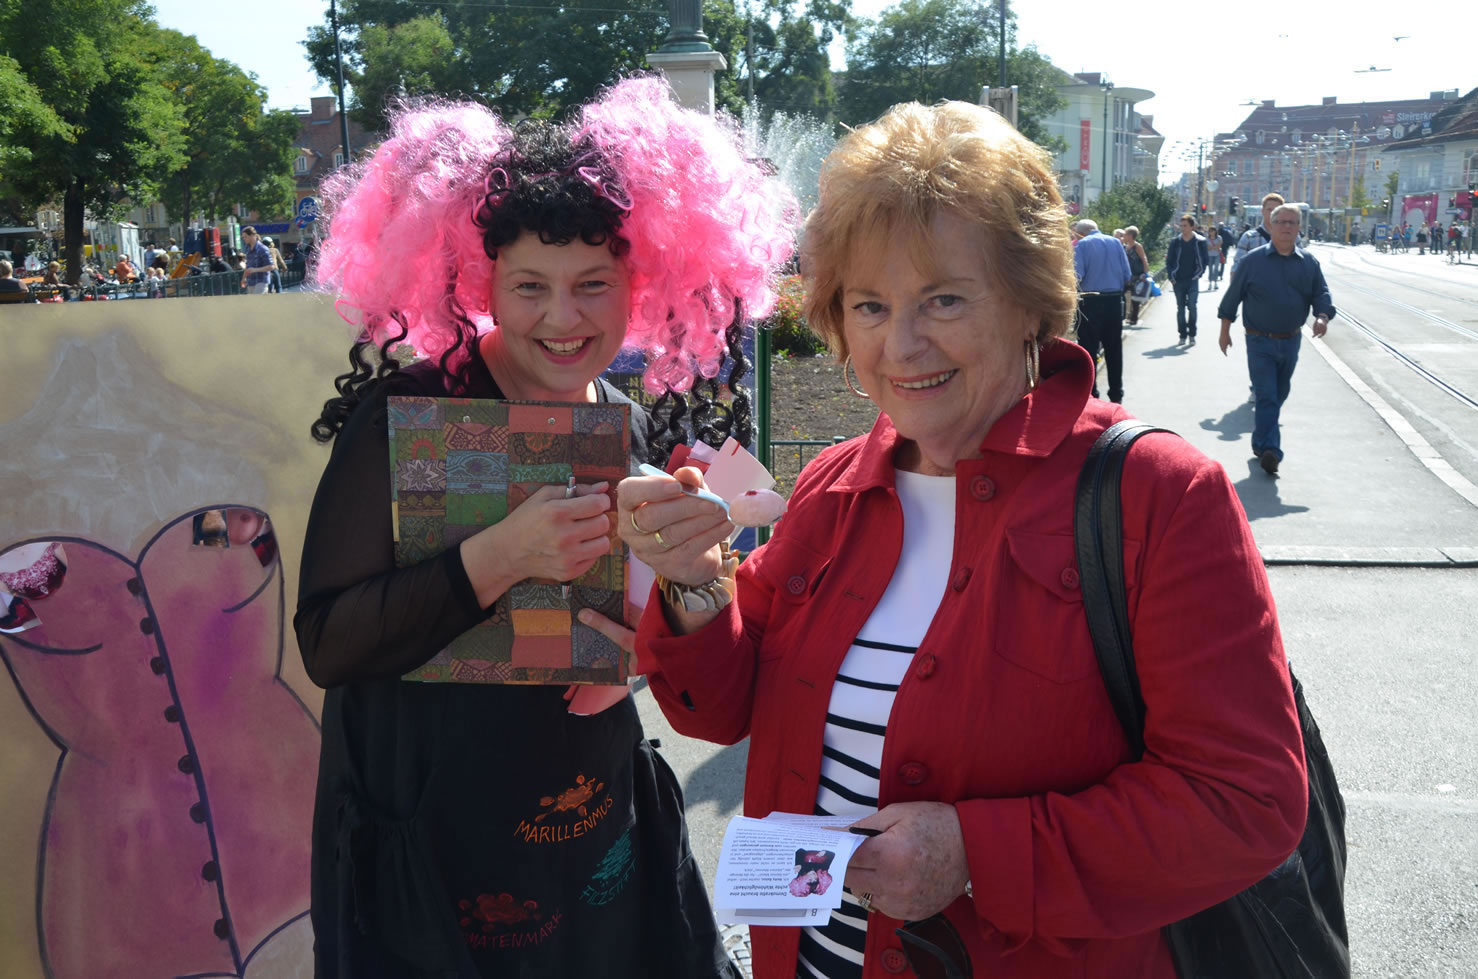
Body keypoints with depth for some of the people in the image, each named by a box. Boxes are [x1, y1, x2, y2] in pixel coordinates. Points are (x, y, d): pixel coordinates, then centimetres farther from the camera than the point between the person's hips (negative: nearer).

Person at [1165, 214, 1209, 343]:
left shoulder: (1200, 242, -1)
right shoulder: (1175, 241, 3)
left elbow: (1205, 260, 5)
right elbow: (1169, 260, 8)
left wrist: (1198, 274, -4)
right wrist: (1172, 277, 0)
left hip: (1193, 281, -2)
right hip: (1178, 281, 2)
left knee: (1192, 306, -13)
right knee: (1180, 309, 7)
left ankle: (1192, 335, -4)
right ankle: (1183, 335, 15)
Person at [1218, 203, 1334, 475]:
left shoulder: (1309, 263, 4)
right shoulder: (1254, 260, -5)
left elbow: (1321, 293, 4)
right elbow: (1233, 295, 1)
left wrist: (1322, 316, -18)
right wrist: (1225, 330, 1)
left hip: (1291, 341, 4)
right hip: (1260, 342, -4)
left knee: (1278, 396, 15)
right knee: (1266, 397, -12)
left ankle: (1261, 443, 31)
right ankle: (1269, 450, -17)